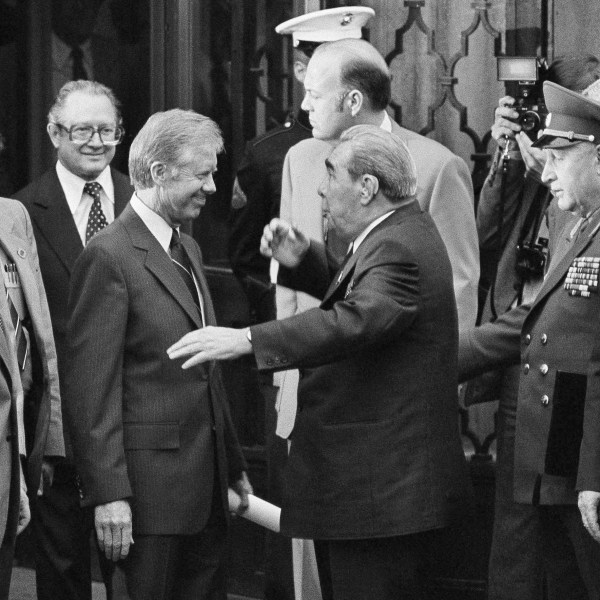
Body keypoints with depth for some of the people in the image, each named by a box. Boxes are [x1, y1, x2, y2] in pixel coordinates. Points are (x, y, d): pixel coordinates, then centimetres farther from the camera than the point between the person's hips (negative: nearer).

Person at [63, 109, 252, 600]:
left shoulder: (188, 249, 15)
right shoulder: (110, 257, -13)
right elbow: (91, 388, -16)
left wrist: (233, 466, 21)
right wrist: (109, 494, -19)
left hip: (206, 485, 8)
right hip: (151, 484, -8)